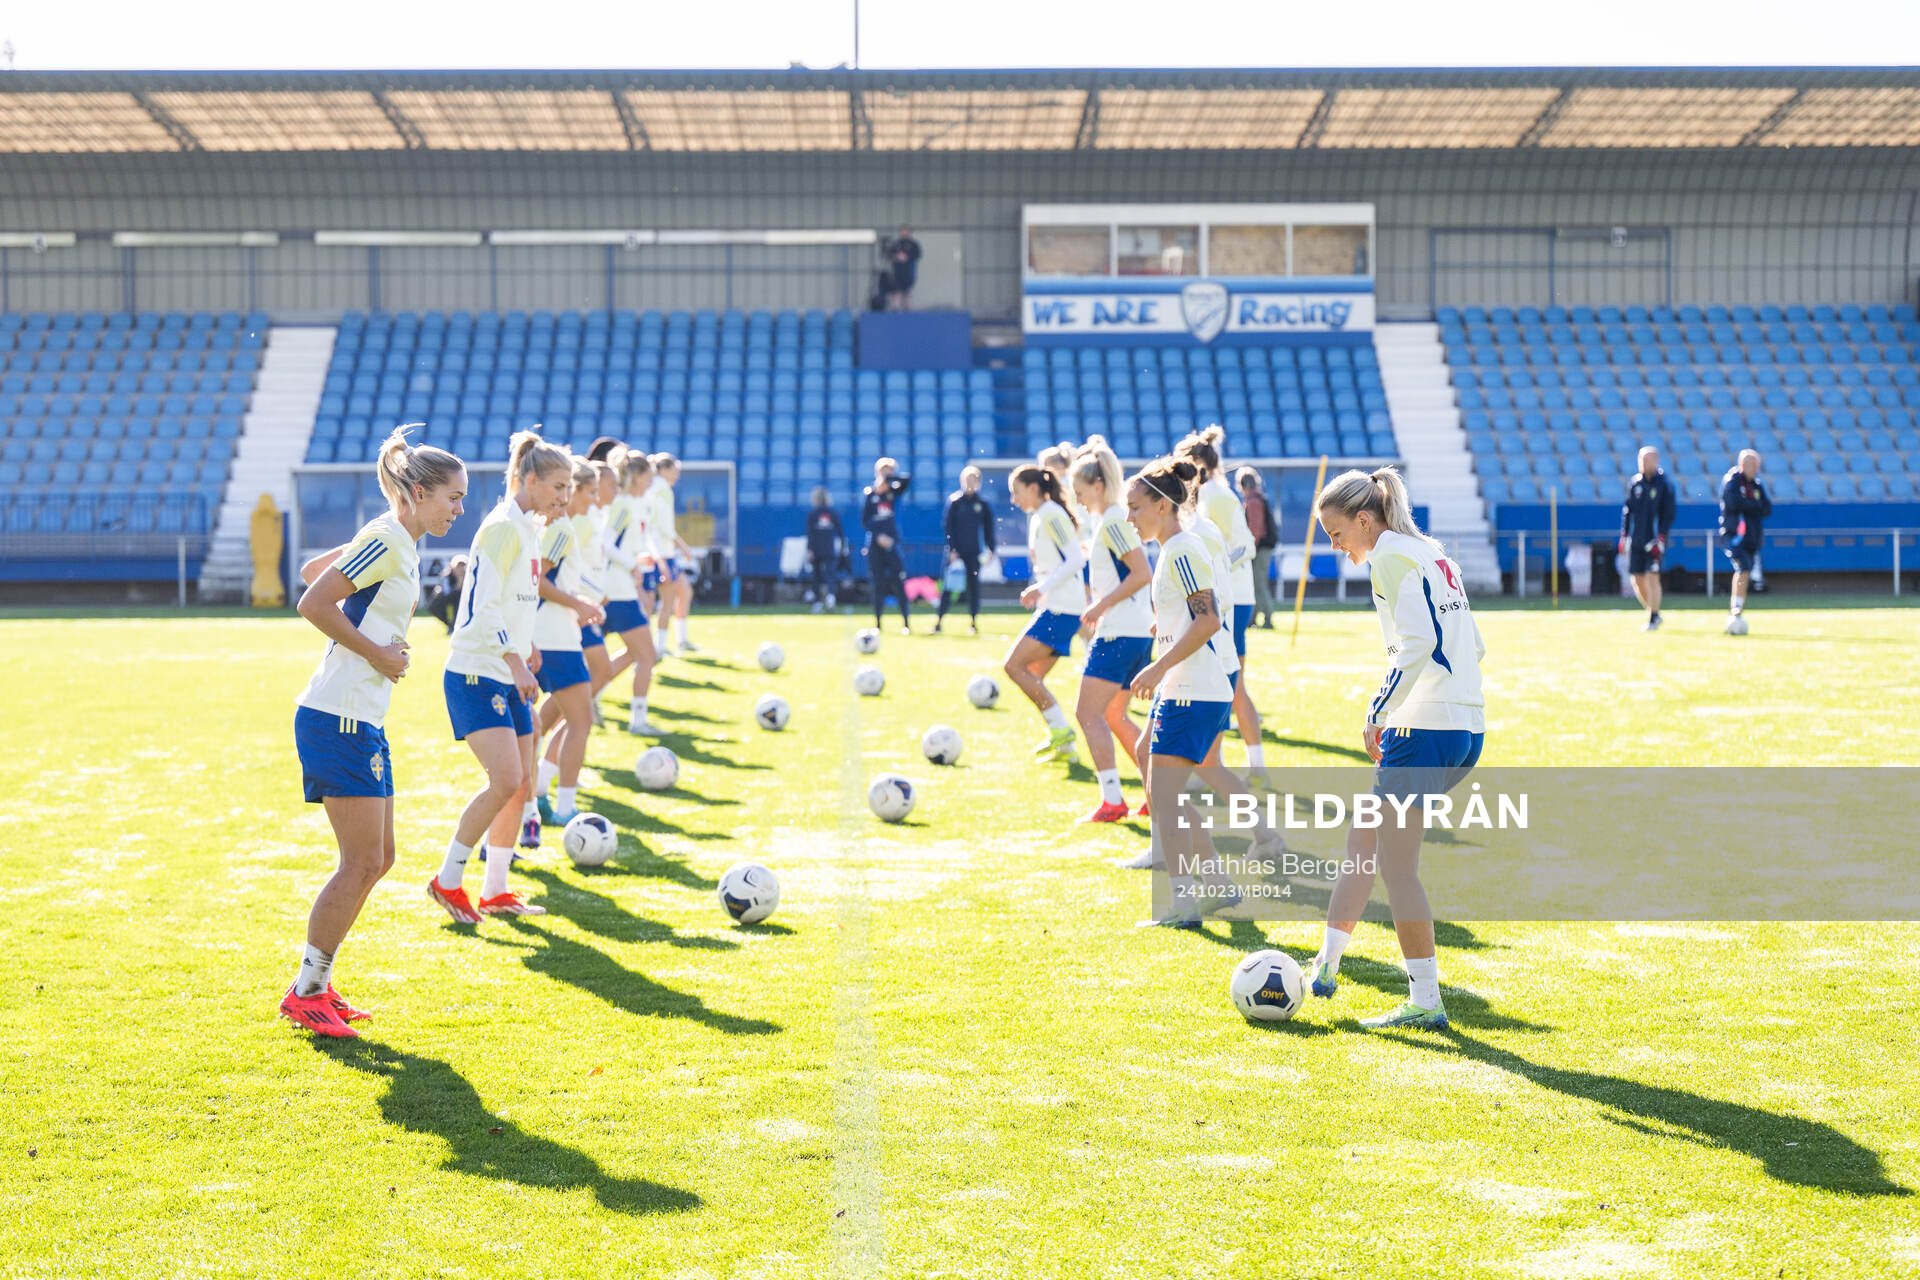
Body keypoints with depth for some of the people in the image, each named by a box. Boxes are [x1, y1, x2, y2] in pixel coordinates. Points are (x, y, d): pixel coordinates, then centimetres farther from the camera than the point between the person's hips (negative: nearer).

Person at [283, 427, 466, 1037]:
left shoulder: (401, 544, 14)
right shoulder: (387, 540, -15)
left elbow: (312, 570, 24)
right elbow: (312, 603, -19)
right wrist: (373, 649, -14)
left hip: (364, 722, 10)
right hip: (339, 718, -10)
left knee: (376, 859, 12)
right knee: (363, 861, -7)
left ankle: (316, 985, 19)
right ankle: (306, 993, 1)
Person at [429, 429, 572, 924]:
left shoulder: (529, 528, 14)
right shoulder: (502, 528, -14)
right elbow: (484, 606, -21)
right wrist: (515, 660, -26)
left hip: (509, 678, 10)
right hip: (476, 675, -10)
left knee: (521, 785, 8)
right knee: (506, 781, -17)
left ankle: (495, 891, 18)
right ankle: (447, 881, -4)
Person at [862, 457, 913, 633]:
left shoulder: (894, 491, 4)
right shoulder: (868, 493, 2)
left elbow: (908, 479, -15)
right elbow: (864, 521, -1)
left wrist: (888, 478, -22)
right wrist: (878, 536, -12)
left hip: (892, 543, 0)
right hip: (875, 545, 0)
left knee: (898, 583, -7)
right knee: (878, 584, 4)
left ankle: (906, 623, -6)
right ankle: (877, 623, 10)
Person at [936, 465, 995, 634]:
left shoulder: (982, 504, 4)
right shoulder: (954, 501, -1)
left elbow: (988, 528, 8)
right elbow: (949, 526, -4)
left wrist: (991, 548, 0)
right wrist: (951, 549, -11)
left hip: (974, 552, 2)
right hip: (955, 550, -2)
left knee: (973, 585, 3)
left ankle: (973, 622, 10)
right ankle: (938, 620, -2)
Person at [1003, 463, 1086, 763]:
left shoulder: (1050, 515, -11)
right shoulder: (1038, 518, 18)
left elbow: (1076, 559, -18)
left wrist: (1043, 587, -21)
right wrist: (1038, 592, 14)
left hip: (1061, 608, -10)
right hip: (1053, 606, 10)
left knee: (1014, 665, -13)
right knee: (1032, 678, 10)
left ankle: (1060, 730, -11)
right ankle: (1063, 746, 11)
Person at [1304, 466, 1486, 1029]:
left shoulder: (1391, 553, -8)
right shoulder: (1431, 552, 18)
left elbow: (1418, 642, -21)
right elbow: (1474, 646, 21)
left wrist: (1378, 714, -17)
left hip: (1423, 729, -10)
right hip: (1468, 729, 10)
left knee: (1396, 865, -2)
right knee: (1362, 839, 17)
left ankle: (1425, 1001, 2)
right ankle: (1324, 966, 23)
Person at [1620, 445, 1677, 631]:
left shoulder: (1664, 484, -5)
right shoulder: (1634, 482, 9)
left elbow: (1669, 513, -8)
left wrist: (1661, 536, -16)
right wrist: (1624, 536, 10)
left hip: (1654, 538, -5)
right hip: (1635, 539, 5)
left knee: (1653, 577, -9)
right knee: (1637, 579, 4)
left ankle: (1653, 618, -2)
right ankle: (1653, 613, 22)